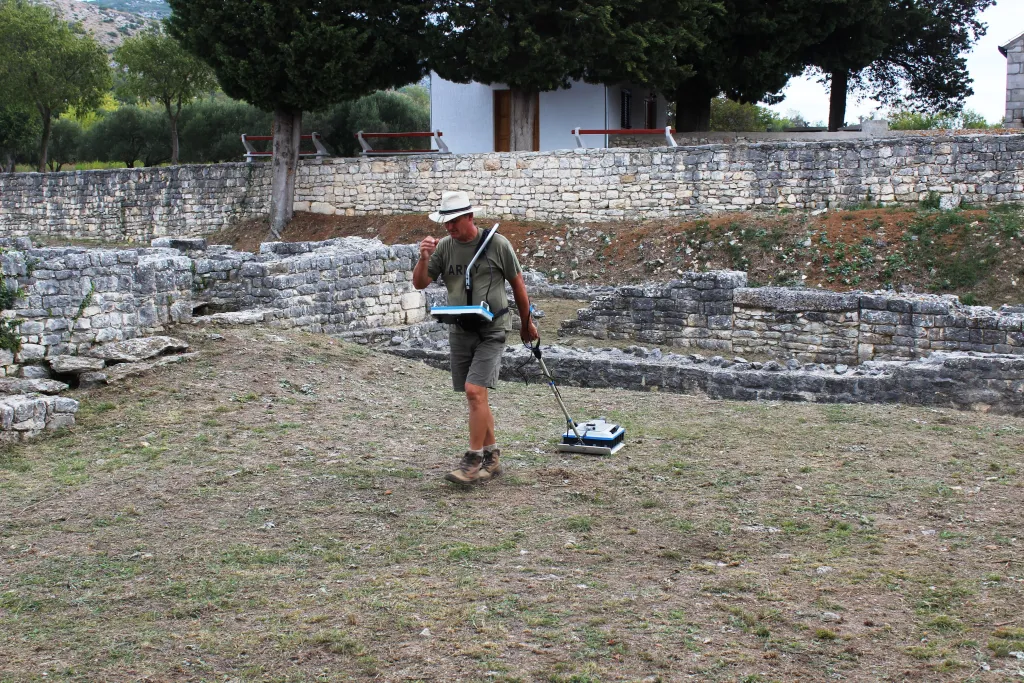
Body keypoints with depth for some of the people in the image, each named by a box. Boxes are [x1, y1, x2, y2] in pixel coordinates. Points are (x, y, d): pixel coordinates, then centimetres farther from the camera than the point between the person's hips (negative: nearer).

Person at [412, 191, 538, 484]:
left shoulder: (497, 244, -7)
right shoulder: (444, 247, 2)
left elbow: (518, 285, 3)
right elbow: (420, 283, 1)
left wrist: (527, 323, 11)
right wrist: (424, 259, -18)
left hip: (491, 331, -5)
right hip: (459, 332, 5)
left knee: (475, 391, -17)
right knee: (477, 396, 10)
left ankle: (474, 460, -9)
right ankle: (492, 457, 22)